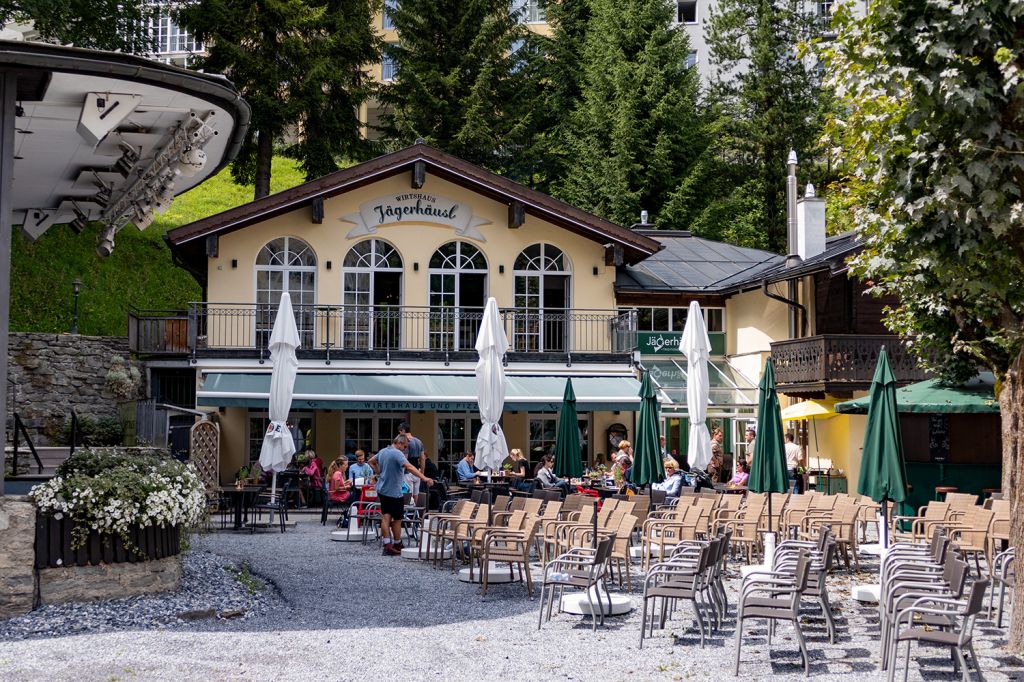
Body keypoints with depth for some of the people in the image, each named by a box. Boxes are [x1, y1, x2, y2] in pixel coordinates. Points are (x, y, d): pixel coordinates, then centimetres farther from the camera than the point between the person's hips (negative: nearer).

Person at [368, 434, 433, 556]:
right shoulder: (397, 454, -20)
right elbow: (409, 467, -34)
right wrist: (424, 478, -42)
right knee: (397, 519, 7)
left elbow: (371, 461, 25)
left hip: (382, 490, 8)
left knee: (386, 517, 4)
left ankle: (387, 545, -3)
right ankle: (397, 545, 18)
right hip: (394, 491, -8)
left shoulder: (382, 451, 8)